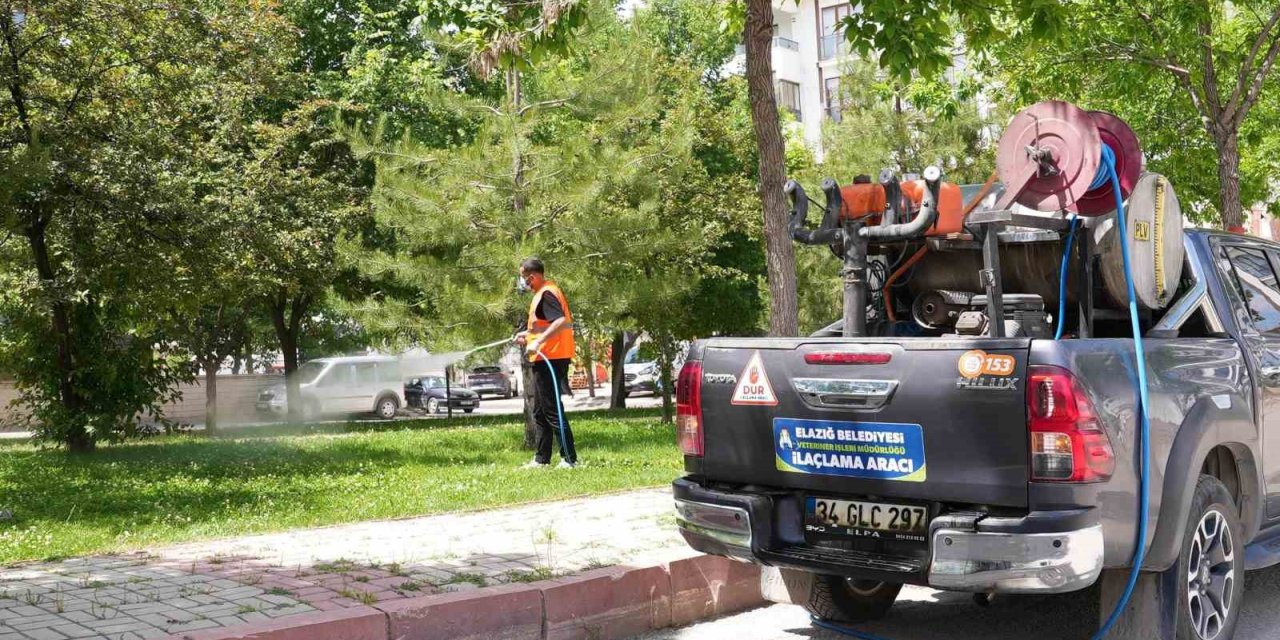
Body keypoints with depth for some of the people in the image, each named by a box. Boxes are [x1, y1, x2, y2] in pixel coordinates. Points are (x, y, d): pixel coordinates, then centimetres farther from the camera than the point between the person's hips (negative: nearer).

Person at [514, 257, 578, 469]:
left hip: (550, 360, -11)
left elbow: (561, 322, -29)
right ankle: (541, 459, 22)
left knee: (552, 410, -8)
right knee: (540, 412, 16)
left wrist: (538, 341, -33)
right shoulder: (546, 292, 17)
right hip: (546, 360, 11)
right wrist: (528, 334, 23)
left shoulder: (546, 294, -15)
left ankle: (570, 458, -6)